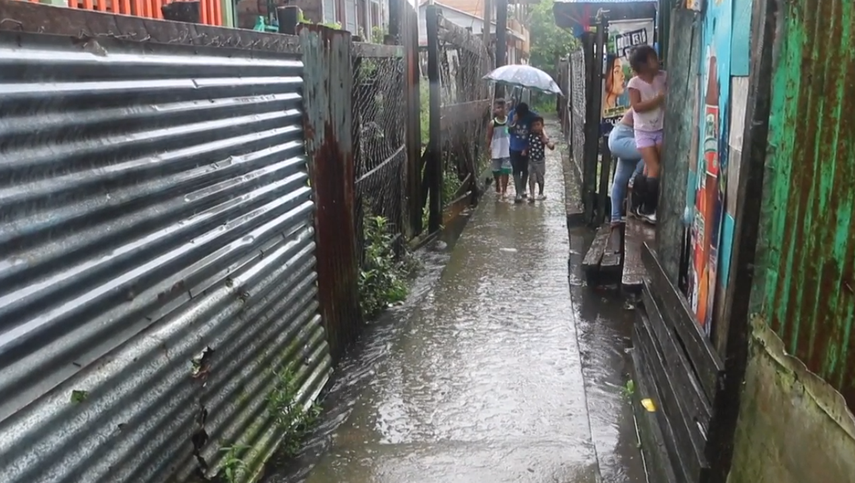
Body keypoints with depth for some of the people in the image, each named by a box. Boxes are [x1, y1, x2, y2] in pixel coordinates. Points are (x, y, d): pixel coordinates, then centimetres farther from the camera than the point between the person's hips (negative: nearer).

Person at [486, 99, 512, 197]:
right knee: (496, 171, 12)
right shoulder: (492, 123, -8)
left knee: (505, 171, -2)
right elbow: (489, 138, -3)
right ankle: (498, 188, 31)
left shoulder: (509, 120, -5)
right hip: (496, 151, 0)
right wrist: (489, 151, -6)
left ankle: (504, 190, 6)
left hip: (507, 151, 0)